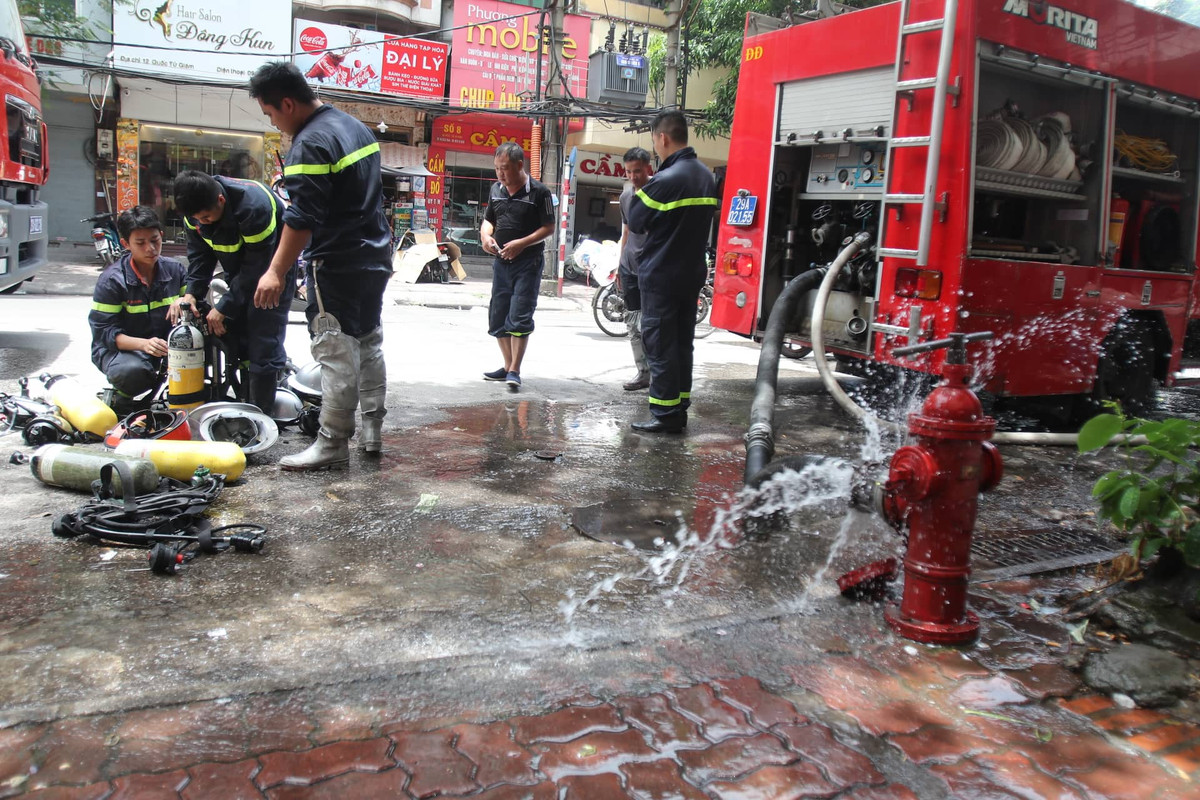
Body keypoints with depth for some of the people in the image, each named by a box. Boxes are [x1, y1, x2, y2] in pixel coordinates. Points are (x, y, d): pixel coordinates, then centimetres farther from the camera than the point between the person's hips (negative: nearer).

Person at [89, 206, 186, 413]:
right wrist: (143, 344, -34)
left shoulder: (174, 269, 0)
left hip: (164, 344, 4)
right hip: (119, 348, -4)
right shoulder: (111, 280, -12)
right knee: (133, 371, -38)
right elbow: (104, 331, -15)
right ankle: (119, 396, 1)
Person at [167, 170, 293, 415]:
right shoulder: (195, 208, -12)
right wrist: (191, 293, -19)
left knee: (263, 344, -12)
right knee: (233, 335, 4)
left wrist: (224, 308, -25)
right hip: (238, 269, 7)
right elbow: (200, 254, -3)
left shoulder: (254, 208, -35)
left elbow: (257, 267, -29)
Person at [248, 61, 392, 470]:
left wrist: (276, 272, -20)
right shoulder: (355, 126, 12)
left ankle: (333, 444, 1)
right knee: (369, 344, 16)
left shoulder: (310, 143, -17)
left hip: (337, 265, -9)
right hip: (375, 257, 9)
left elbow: (301, 218, -22)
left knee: (336, 352, -5)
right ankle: (372, 430, 24)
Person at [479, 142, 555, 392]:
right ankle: (508, 366, 22)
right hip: (501, 261, 7)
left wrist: (522, 243, -20)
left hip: (527, 262, -6)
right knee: (497, 316, 9)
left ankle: (514, 371, -6)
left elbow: (549, 228, -9)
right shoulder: (496, 189, 9)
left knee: (519, 317, -10)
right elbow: (488, 220, 19)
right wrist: (485, 235, -3)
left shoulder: (539, 191, -8)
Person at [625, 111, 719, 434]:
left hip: (661, 276, -8)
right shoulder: (706, 176, 9)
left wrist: (641, 193, 8)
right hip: (692, 273, 8)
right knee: (683, 343, 12)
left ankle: (665, 414, 2)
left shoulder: (665, 180, -18)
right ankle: (679, 410, 19)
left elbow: (635, 222, -9)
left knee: (659, 346, -1)